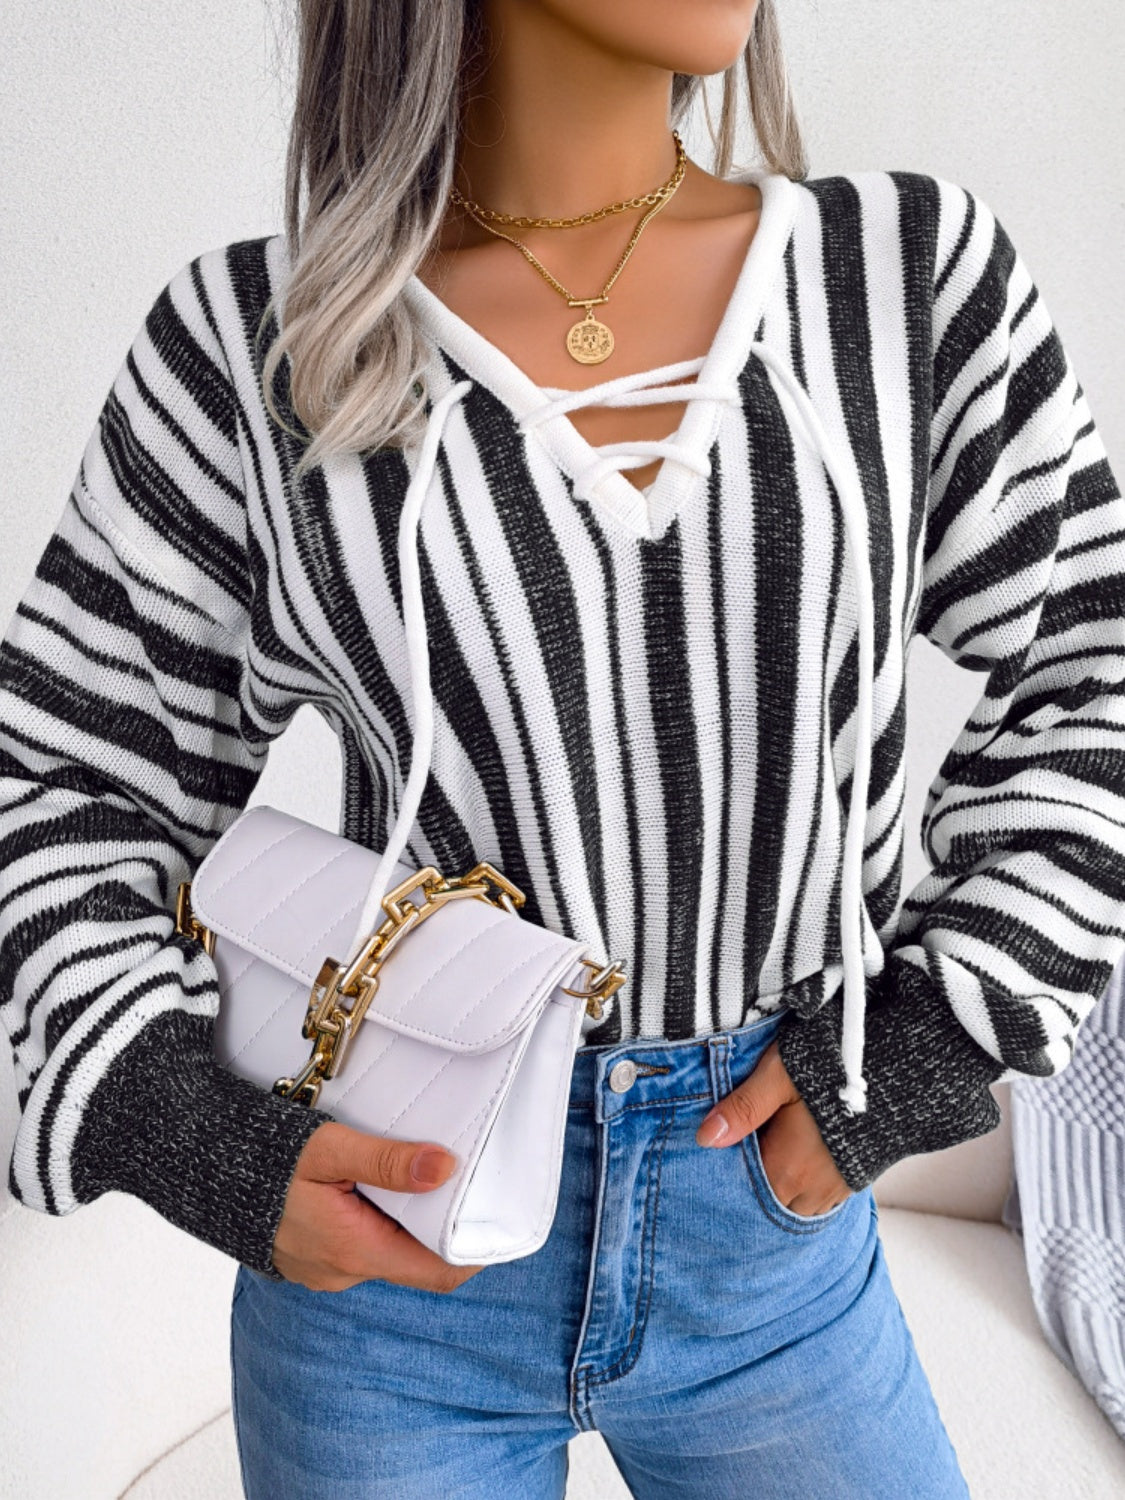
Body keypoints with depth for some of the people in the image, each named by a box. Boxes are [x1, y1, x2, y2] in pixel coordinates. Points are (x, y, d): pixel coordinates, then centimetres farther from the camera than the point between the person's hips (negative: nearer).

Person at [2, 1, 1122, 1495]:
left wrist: (941, 1028, -6)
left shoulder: (920, 268, -4)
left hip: (777, 1228, 2)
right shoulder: (249, 344, -7)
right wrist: (165, 1121, -14)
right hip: (389, 1224, 0)